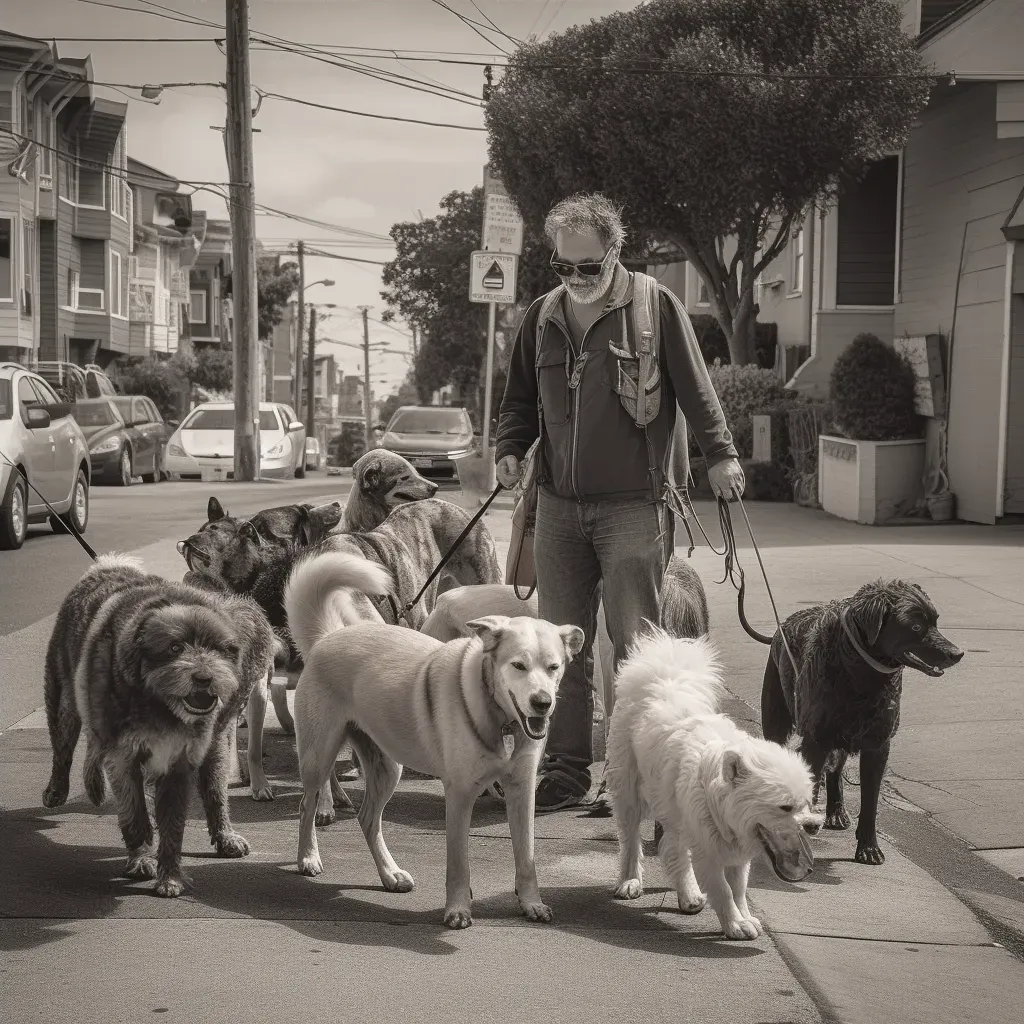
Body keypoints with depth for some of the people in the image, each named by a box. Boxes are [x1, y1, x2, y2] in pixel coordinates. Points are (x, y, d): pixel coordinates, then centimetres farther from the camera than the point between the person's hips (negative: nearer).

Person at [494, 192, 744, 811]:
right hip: (559, 506, 5)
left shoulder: (656, 307, -3)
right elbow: (520, 400, 21)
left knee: (635, 645, -5)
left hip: (634, 505, -5)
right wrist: (510, 451, 5)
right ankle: (566, 771, 13)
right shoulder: (542, 319, 12)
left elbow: (696, 389, -1)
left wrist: (720, 455, -7)